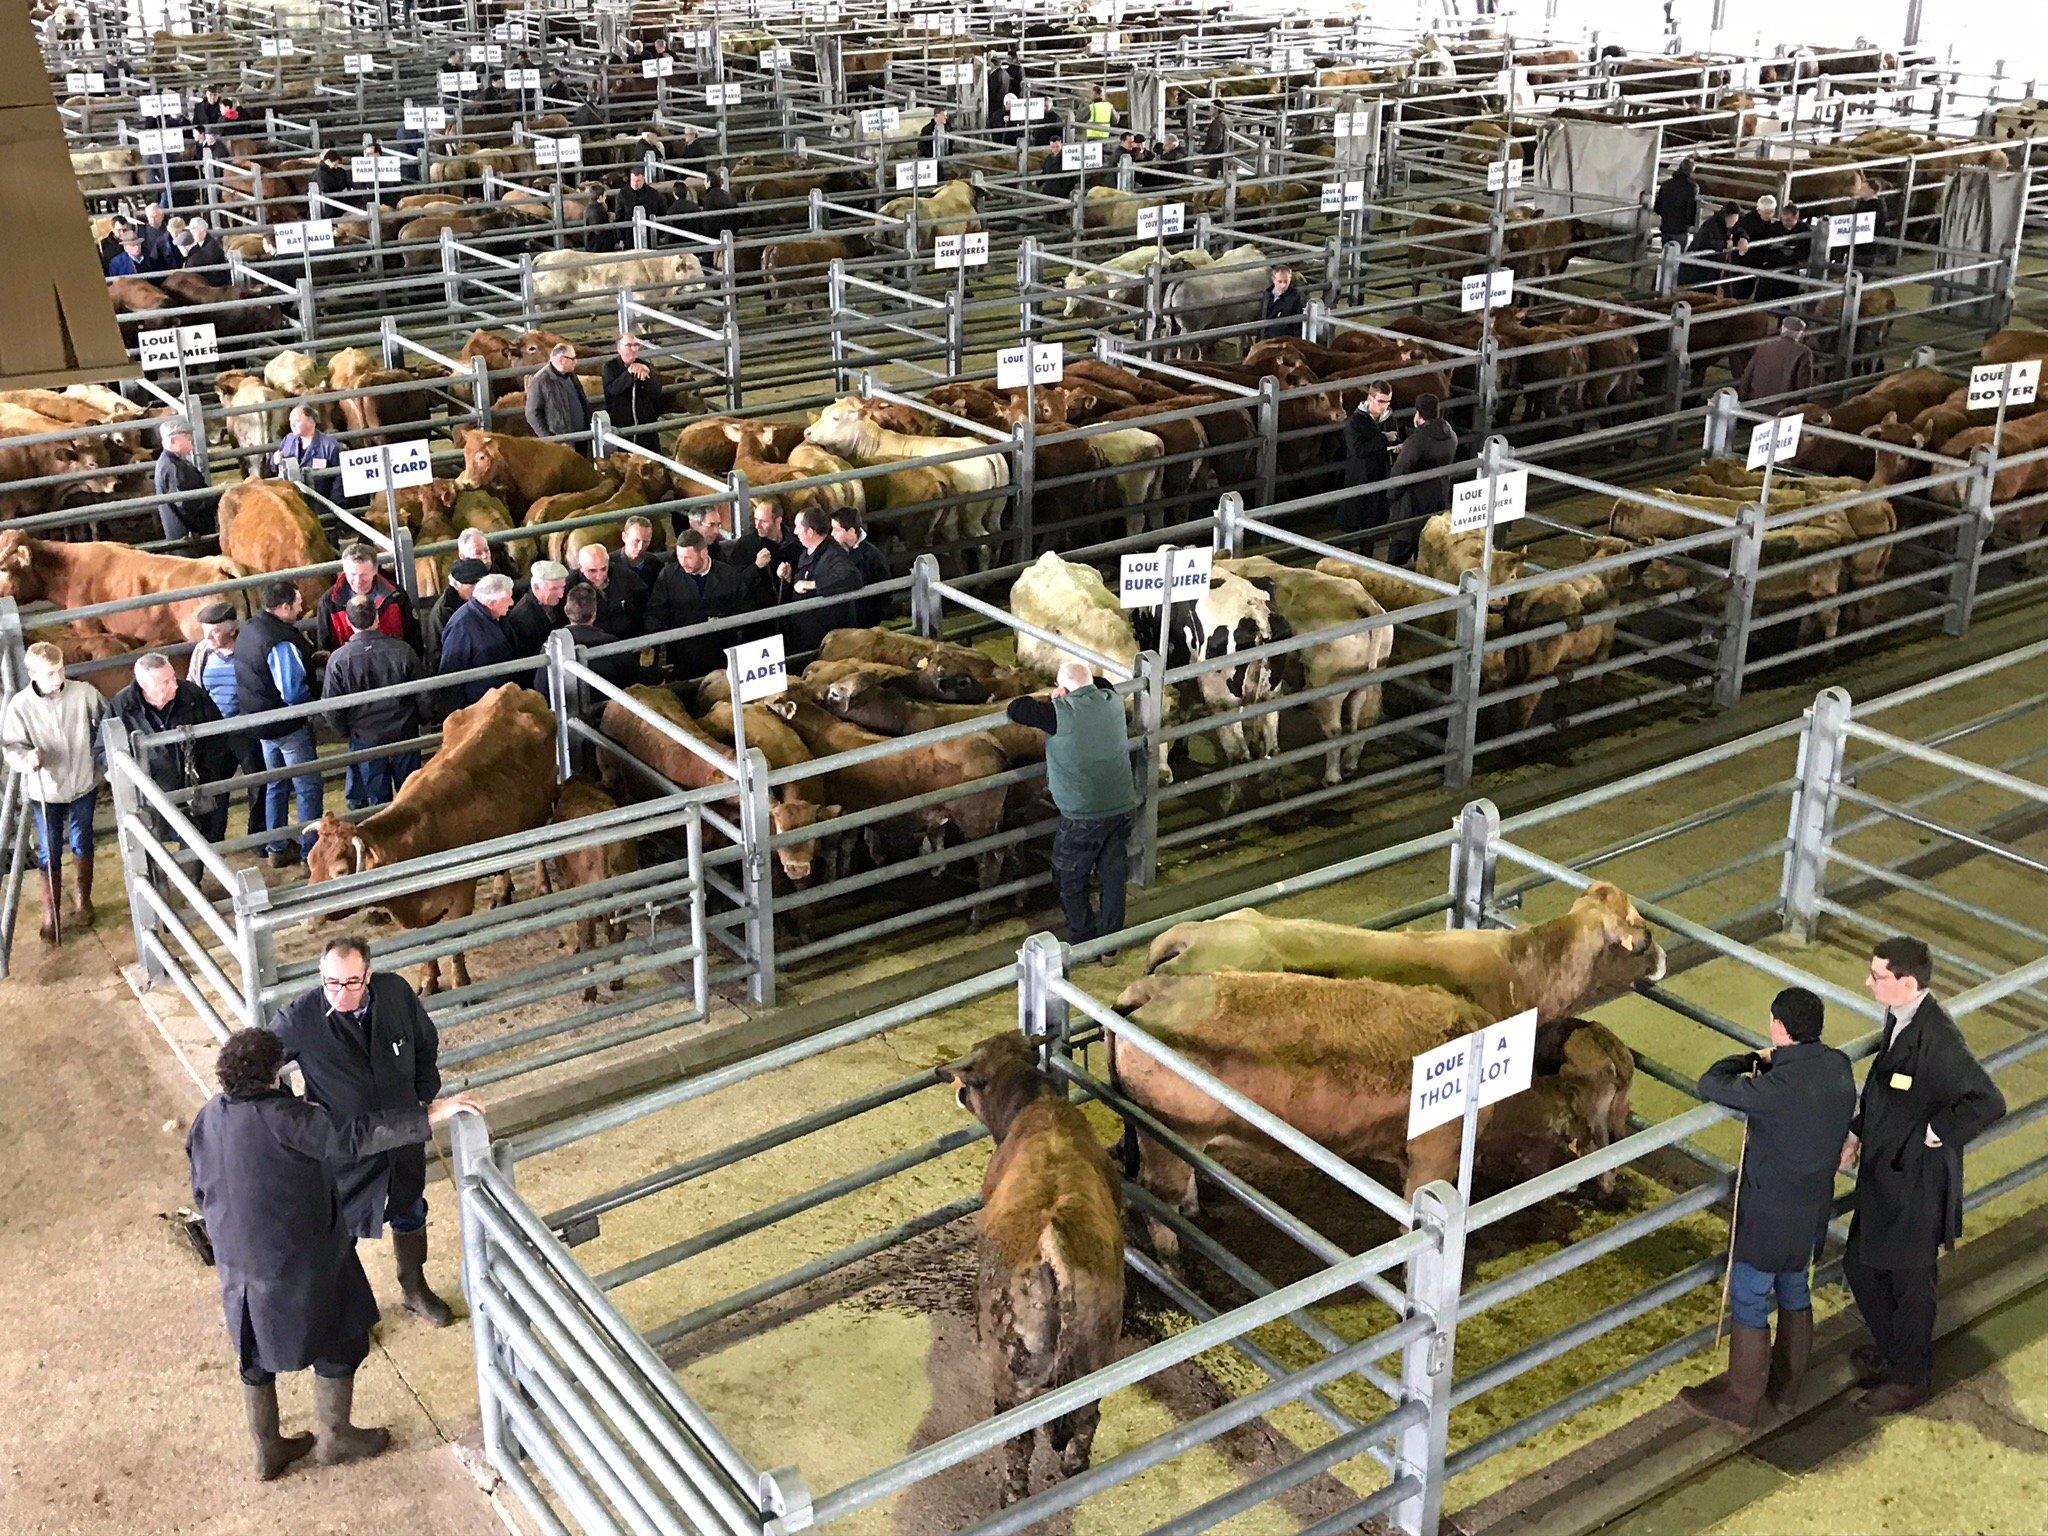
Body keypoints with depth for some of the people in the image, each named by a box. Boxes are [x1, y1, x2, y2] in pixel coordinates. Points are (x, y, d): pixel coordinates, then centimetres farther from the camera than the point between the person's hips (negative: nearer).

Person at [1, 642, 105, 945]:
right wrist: (26, 758, -29)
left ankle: (82, 899, 39)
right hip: (45, 792, -1)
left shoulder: (85, 693, -16)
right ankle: (51, 914, 24)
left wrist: (106, 766, -5)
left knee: (82, 844, 17)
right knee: (49, 852, 9)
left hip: (83, 785, 1)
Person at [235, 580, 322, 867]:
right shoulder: (280, 643, -28)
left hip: (261, 722, 9)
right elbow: (293, 692, -29)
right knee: (308, 787, 4)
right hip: (289, 725, -9)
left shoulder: (248, 629, 1)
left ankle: (277, 848, 32)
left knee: (277, 784, 21)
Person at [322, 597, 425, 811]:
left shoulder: (338, 660, -15)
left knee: (378, 800, 12)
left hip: (365, 740, -1)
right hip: (405, 736, 1)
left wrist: (347, 732, 11)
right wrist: (417, 721, 15)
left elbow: (332, 706, -7)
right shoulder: (402, 650, -13)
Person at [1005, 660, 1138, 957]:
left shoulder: (1059, 713, -18)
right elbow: (1103, 685, 24)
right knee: (1113, 876, 17)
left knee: (1071, 882, 14)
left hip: (1082, 817, -5)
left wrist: (1051, 699, 5)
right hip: (1122, 808, 5)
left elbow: (1014, 710, -9)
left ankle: (1083, 942, 23)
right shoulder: (1112, 701, 0)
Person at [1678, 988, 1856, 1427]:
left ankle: (1740, 1400, 21)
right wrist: (1770, 1063, 0)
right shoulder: (1838, 1066, -7)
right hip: (1815, 1205, 8)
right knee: (1794, 1291, 24)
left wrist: (1751, 1059, -7)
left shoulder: (1778, 1087, -32)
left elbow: (1711, 1085, -22)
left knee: (1749, 1301, 8)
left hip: (1770, 1213, -8)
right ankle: (1787, 1383, 42)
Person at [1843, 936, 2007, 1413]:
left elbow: (1988, 1104, -33)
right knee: (1860, 1266, 22)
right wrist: (1857, 1133, 11)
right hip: (1881, 1174, 9)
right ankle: (1888, 1345, 46)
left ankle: (1908, 1381, 32)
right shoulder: (1899, 1019, -1)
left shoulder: (1937, 1037, -29)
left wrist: (1933, 1135, -23)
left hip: (1916, 1183, -8)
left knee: (1909, 1283, 12)